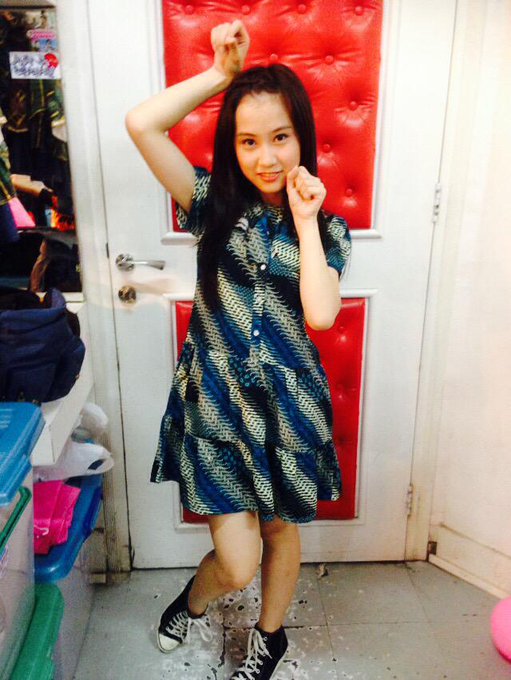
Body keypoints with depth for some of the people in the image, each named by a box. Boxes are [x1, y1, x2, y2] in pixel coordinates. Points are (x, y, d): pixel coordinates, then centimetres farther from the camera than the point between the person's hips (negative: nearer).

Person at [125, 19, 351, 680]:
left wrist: (306, 220, -15)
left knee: (279, 527, 19)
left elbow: (319, 313, -19)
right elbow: (140, 123, -17)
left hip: (287, 402, 2)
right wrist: (221, 73, -9)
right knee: (237, 560, 1)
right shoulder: (213, 203, -3)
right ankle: (195, 599, 39)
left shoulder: (326, 227, -1)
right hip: (215, 400, -1)